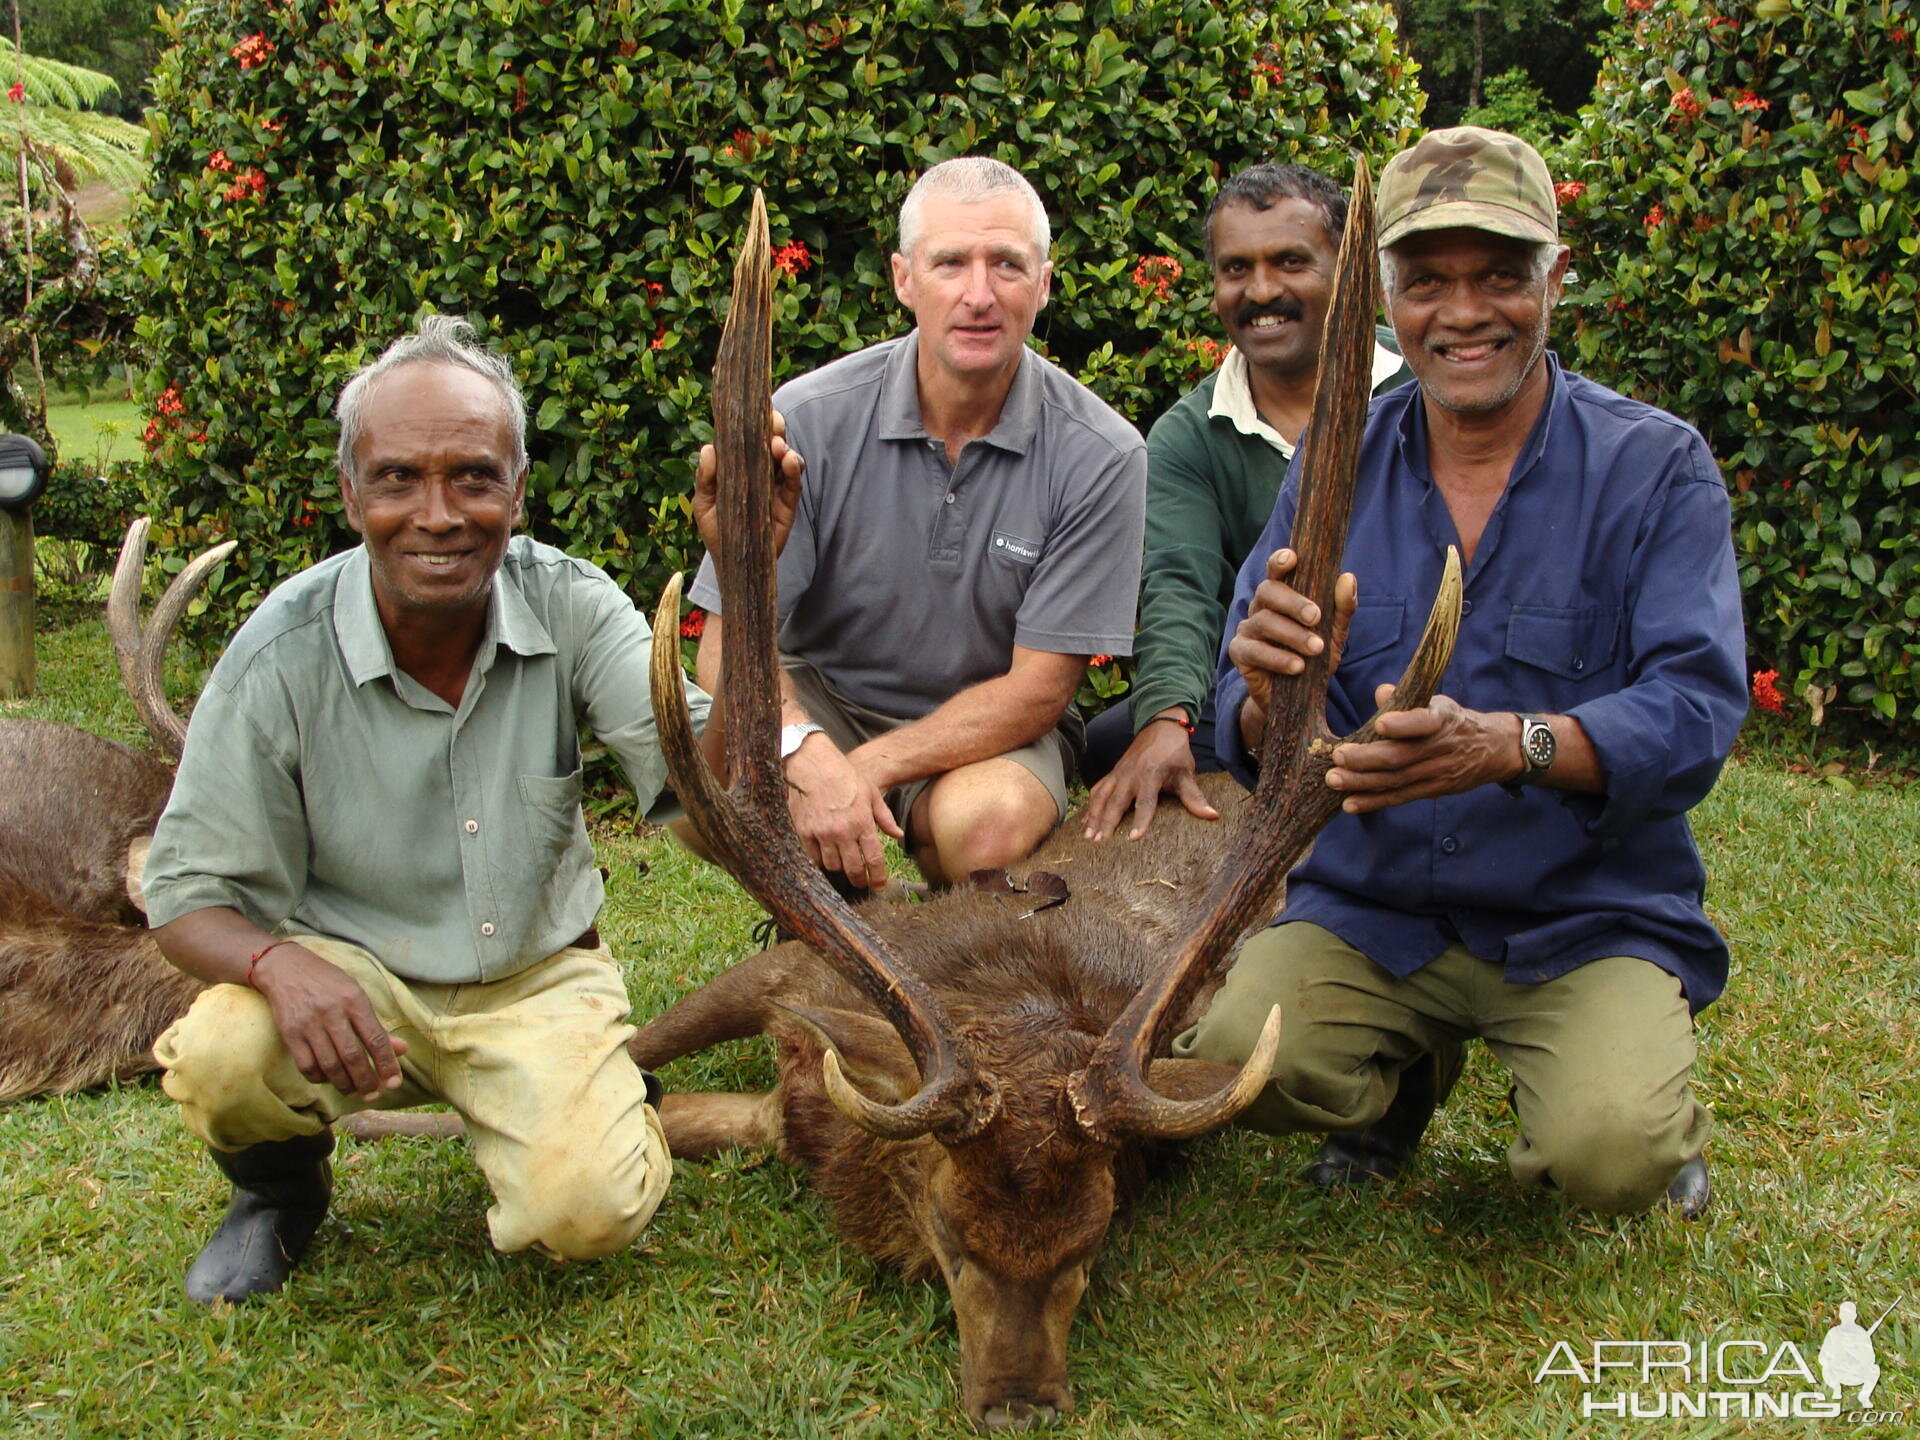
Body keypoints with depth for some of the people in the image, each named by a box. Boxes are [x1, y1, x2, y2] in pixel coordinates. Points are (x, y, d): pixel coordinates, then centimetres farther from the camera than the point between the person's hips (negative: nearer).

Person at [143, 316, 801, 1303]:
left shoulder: (572, 606, -13)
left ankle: (603, 1098, 15)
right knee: (217, 1064, -31)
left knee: (584, 1212, -23)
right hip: (351, 973, 0)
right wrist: (280, 963, -34)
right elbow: (191, 898, -10)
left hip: (539, 976, 0)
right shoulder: (283, 653, -17)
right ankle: (281, 1188, 7)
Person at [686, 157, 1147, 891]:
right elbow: (730, 641, -14)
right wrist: (809, 757, -36)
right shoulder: (806, 419, -14)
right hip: (819, 702, 1)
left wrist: (869, 770, -25)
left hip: (994, 727, -1)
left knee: (986, 822, -35)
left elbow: (1038, 687, -13)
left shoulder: (1100, 456, -16)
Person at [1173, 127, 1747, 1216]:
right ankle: (1408, 1073, 12)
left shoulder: (1657, 468, -5)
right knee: (1226, 1063, -23)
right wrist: (1270, 698, -28)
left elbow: (1698, 708, -16)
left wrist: (1513, 746, -37)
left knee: (1606, 1156, -27)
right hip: (1373, 909, 3)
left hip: (1591, 917, -2)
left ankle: (1651, 1096, 12)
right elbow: (1248, 744, -2)